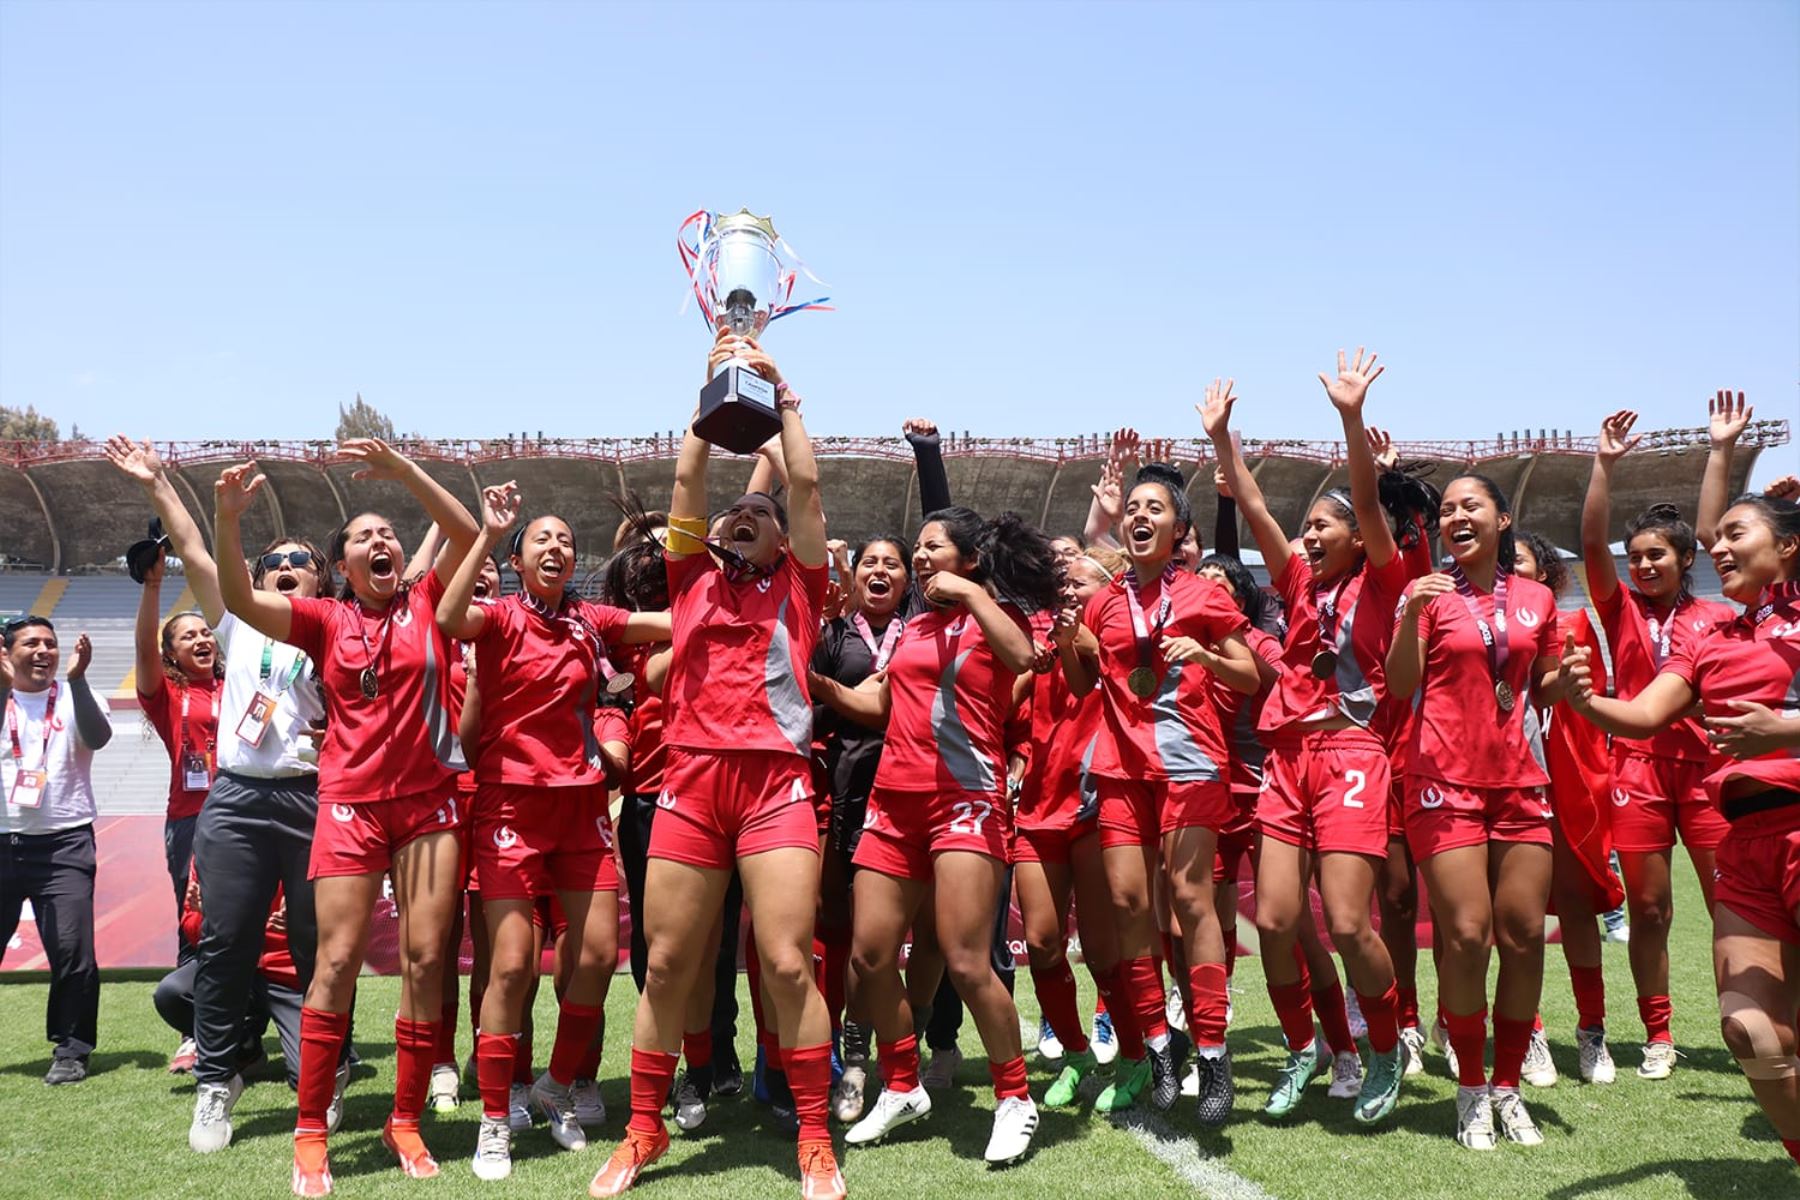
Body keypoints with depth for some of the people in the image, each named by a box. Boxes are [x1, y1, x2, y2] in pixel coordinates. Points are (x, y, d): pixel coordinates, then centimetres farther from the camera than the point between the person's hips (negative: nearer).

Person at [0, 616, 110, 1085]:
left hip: (64, 845, -1)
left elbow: (98, 737, -14)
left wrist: (77, 679, -24)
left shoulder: (75, 698, 6)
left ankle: (71, 1051, 5)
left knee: (72, 951, -7)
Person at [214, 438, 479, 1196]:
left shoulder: (427, 603, 6)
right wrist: (228, 520, -22)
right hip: (351, 801, -1)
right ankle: (310, 1131, 4)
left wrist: (401, 469, -15)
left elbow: (466, 533, -7)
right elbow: (239, 599, -7)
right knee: (337, 958, -6)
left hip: (430, 798, 1)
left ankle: (406, 1120, 11)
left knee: (426, 957, 0)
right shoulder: (326, 620, 5)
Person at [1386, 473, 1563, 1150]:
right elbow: (1401, 685, -6)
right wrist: (1410, 613, -19)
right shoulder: (1430, 593, 2)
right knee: (1466, 934, -8)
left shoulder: (1536, 599, 11)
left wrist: (1566, 678, -2)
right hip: (1446, 779, -3)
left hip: (1518, 778, 3)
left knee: (1524, 932, 0)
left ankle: (1509, 1086, 14)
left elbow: (1541, 694, 19)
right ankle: (1471, 1090, 7)